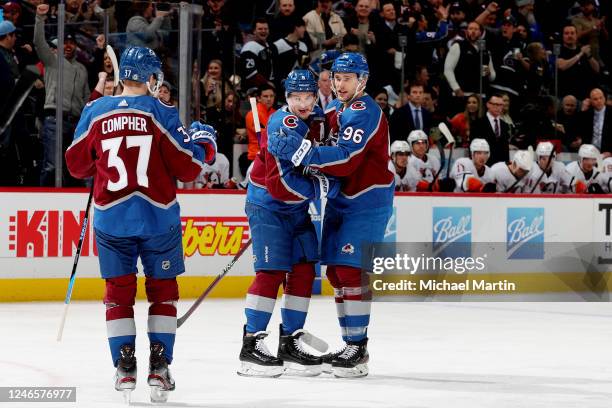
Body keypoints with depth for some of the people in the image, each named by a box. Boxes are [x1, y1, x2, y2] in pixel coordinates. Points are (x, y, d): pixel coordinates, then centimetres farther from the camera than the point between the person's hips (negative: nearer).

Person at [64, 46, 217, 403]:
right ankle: (160, 367, 5)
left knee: (119, 291, 11)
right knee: (163, 289, 10)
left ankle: (124, 366, 5)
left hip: (111, 217, 2)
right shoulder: (162, 113, -7)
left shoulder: (96, 112, 0)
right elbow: (186, 169, -6)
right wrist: (203, 145, 13)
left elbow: (77, 165, 9)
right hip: (158, 217, -2)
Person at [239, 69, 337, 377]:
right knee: (272, 271, -14)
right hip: (267, 205, -8)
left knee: (304, 270, 4)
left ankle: (290, 344, 11)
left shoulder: (318, 118, 2)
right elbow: (280, 185, -27)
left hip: (296, 208, 8)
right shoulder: (283, 127, -23)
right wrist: (322, 187, -21)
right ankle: (251, 345, -9)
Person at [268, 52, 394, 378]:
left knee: (351, 269, -15)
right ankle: (351, 345, 15)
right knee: (335, 272, 8)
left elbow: (345, 160, -29)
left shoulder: (365, 113, -17)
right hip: (340, 199, 9)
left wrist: (296, 150, -33)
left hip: (367, 200, -9)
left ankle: (357, 349, -13)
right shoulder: (333, 109, 12)